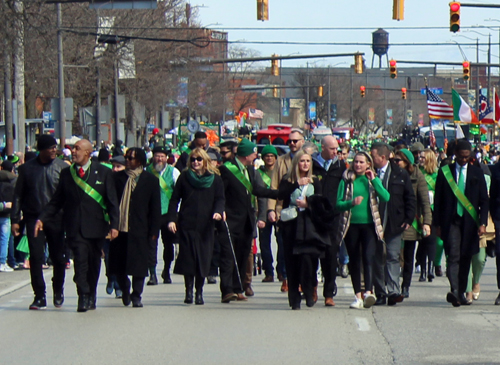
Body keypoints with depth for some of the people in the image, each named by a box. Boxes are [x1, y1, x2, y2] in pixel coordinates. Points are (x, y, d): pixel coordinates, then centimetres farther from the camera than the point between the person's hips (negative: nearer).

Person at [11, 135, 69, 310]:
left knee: (58, 258, 5)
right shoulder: (27, 169, 3)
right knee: (36, 258, -6)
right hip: (34, 218, 0)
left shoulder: (62, 167, 1)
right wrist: (15, 220, 0)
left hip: (56, 218, 0)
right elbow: (18, 195, 6)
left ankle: (58, 292, 25)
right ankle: (40, 297, 0)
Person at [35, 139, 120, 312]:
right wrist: (42, 219, -2)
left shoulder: (103, 172, 4)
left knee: (93, 262, 7)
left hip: (95, 226, 0)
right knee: (81, 259, -15)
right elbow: (57, 201, 10)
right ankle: (83, 297, -12)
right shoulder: (66, 173, 8)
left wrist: (114, 225, -6)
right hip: (75, 228, 0)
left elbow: (112, 201, 3)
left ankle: (90, 297, 22)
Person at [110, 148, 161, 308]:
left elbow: (155, 208, 2)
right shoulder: (118, 177, 7)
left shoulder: (151, 180, 2)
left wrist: (154, 231, -3)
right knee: (118, 265, 5)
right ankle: (125, 290, 28)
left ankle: (136, 296, 10)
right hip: (120, 228, 2)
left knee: (139, 265, -1)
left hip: (139, 230, -2)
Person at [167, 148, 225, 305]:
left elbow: (220, 199, 8)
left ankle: (199, 292, 8)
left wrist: (218, 211, -14)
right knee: (187, 258, -5)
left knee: (203, 259, -2)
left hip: (205, 226, 0)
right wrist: (171, 219, -3)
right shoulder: (184, 177, 8)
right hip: (186, 225, 0)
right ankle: (189, 290, 1)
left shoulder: (215, 179, 9)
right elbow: (175, 199, 8)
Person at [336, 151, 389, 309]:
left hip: (369, 225, -1)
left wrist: (373, 180, -9)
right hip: (351, 225, 1)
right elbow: (338, 203, 0)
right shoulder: (347, 180, 5)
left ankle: (368, 293, -27)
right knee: (354, 261, 6)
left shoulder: (374, 180, 8)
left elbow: (386, 197, -8)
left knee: (368, 257, -17)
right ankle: (358, 296, 14)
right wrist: (352, 203, -18)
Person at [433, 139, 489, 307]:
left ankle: (461, 293, 14)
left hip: (469, 222, 2)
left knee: (466, 258, 5)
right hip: (451, 221, -2)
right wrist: (437, 223, 0)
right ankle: (454, 290, -27)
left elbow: (484, 200, 7)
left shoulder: (477, 173, 8)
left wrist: (483, 223, -4)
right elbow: (438, 200, 6)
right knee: (453, 256, -15)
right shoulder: (444, 172, 4)